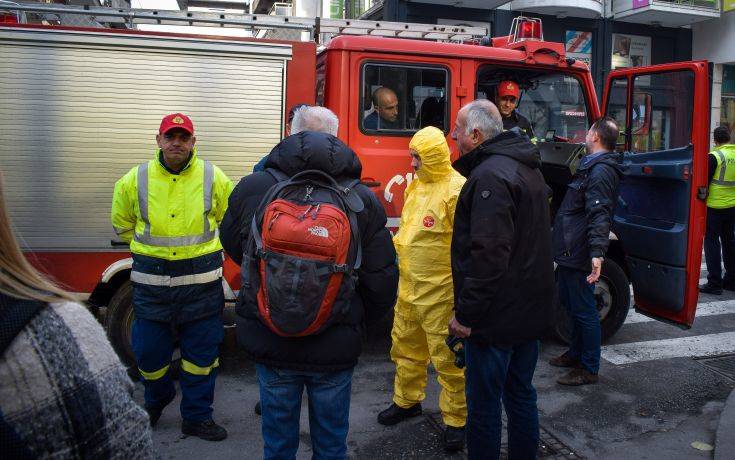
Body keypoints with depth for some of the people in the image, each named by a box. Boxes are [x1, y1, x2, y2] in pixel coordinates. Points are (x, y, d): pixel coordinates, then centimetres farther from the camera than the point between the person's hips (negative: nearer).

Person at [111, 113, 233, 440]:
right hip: (151, 280, 1)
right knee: (149, 351, 10)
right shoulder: (135, 180, 1)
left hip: (201, 281, 0)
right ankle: (156, 399, 41)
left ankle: (197, 417, 24)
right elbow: (122, 223, 17)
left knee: (201, 353, 7)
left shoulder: (213, 177, -1)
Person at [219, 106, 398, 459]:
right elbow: (382, 282, -6)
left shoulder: (253, 187, -10)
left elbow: (232, 247, 9)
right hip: (336, 348, 0)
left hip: (271, 344, 1)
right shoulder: (363, 200, -12)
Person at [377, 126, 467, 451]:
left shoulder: (456, 189, -18)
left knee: (447, 357, 3)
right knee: (406, 347, 21)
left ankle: (456, 420, 18)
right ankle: (407, 401, 41)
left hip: (440, 293, -8)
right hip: (409, 287, 9)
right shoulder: (417, 184, 10)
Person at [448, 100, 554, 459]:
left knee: (484, 404, 3)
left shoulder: (490, 176, -20)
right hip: (531, 310, 10)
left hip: (497, 317, -10)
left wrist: (466, 314, -21)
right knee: (521, 394, 20)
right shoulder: (527, 167, 13)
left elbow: (488, 254, -27)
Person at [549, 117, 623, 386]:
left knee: (583, 310, -1)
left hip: (579, 255, -11)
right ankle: (576, 353, 38)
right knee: (571, 304, 22)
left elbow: (599, 215, -30)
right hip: (570, 252, 11)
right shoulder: (591, 166, 16)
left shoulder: (601, 171, -18)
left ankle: (589, 369, 11)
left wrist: (597, 252, -38)